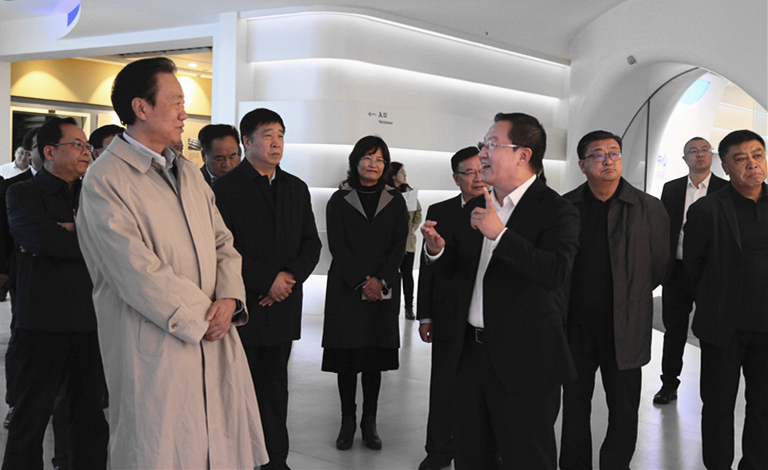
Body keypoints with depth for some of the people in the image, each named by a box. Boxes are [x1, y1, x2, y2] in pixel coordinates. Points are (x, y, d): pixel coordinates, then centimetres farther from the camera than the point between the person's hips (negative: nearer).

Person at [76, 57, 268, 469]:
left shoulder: (189, 172, 16)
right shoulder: (105, 179, -9)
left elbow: (221, 242, 13)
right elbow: (138, 272, -16)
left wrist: (229, 299, -6)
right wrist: (202, 317, -11)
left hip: (215, 340, 7)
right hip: (154, 350, -7)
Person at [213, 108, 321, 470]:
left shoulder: (296, 189, 13)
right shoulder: (225, 188, -4)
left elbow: (311, 243, 11)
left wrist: (290, 277, -7)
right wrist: (266, 280, -15)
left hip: (282, 305, 5)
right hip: (242, 305, -4)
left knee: (275, 386, 11)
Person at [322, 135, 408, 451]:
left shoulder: (395, 201, 9)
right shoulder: (340, 200, 5)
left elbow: (399, 245, 2)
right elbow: (337, 245, -3)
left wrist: (380, 280, -11)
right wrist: (362, 281, -13)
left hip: (382, 291, 1)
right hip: (345, 288, -1)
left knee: (375, 357, 3)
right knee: (347, 356, 0)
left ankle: (369, 422, 11)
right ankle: (347, 422, 10)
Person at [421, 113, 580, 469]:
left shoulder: (557, 211, -12)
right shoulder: (474, 208, 11)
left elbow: (555, 272, -28)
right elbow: (453, 267, 17)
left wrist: (500, 234, -32)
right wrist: (437, 250, -5)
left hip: (524, 361, -7)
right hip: (473, 352, 7)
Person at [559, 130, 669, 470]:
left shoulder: (648, 209, -3)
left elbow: (659, 266, 7)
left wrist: (628, 298, 11)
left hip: (624, 330, -1)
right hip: (575, 326, 1)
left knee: (624, 414, 6)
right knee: (574, 407, 12)